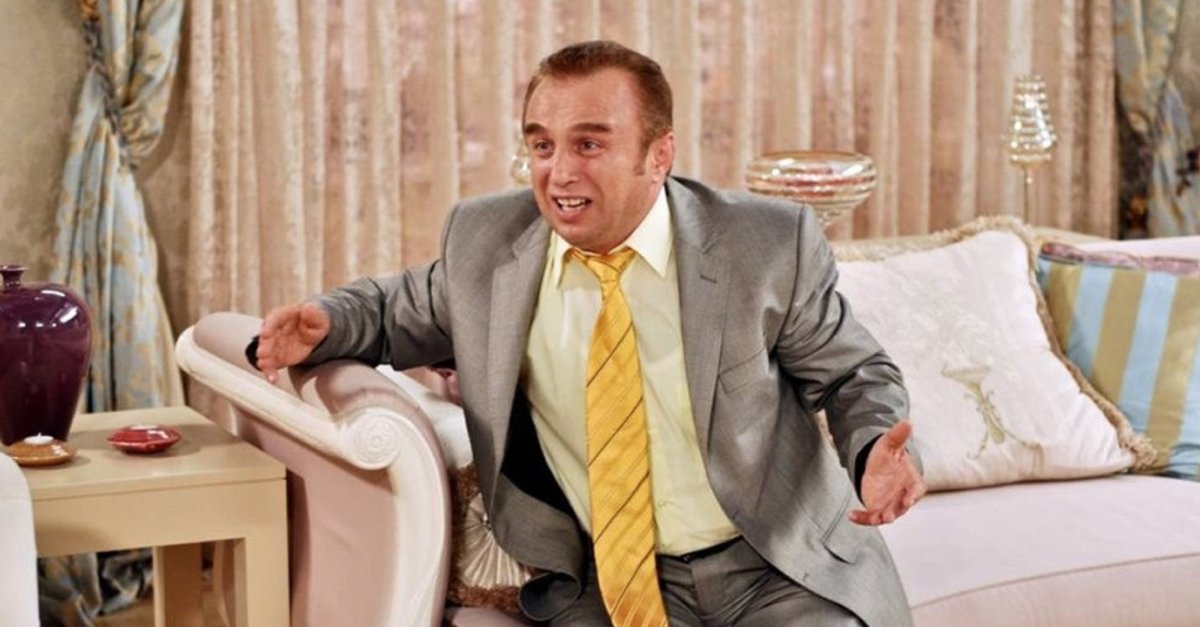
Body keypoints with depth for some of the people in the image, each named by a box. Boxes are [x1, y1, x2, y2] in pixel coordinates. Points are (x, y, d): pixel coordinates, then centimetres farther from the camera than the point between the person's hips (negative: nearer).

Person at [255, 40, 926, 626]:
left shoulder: (769, 244, -9)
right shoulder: (486, 240, -2)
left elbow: (852, 375, 3)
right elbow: (409, 313, 17)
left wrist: (877, 449, -17)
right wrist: (326, 324, -3)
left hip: (782, 570, -2)